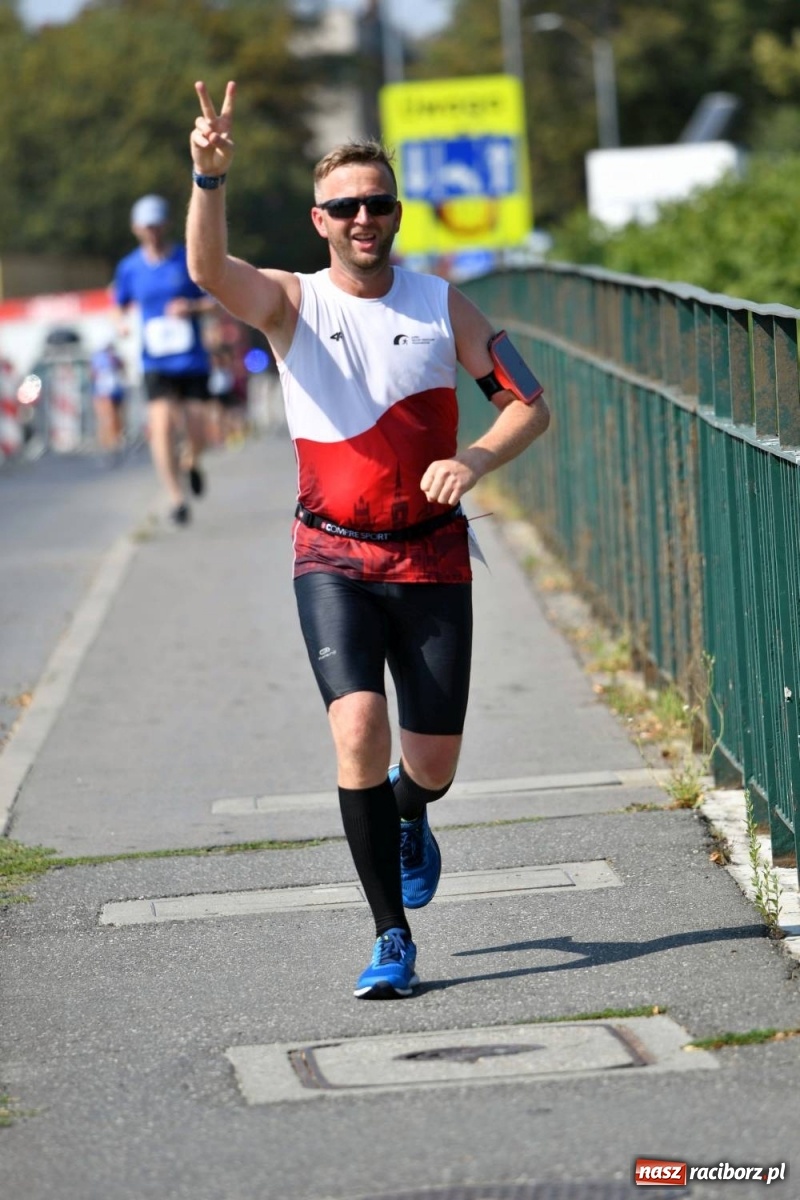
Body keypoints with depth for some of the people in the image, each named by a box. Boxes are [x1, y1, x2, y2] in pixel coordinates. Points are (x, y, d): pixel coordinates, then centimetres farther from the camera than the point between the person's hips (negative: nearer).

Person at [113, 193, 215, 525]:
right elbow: (120, 304, 18)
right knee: (161, 425, -18)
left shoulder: (190, 260, -2)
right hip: (156, 362, 0)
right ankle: (176, 498, -13)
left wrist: (194, 307, -18)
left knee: (197, 433, -1)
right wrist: (121, 322, -4)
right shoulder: (129, 268, 4)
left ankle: (190, 462, 35)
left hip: (193, 360, 0)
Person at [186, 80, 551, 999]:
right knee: (359, 729, -20)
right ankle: (391, 938, -11)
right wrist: (209, 177, -41)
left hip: (433, 559, 2)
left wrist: (476, 459, -17)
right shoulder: (292, 305, -2)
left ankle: (405, 817, 45)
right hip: (333, 558, -1)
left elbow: (529, 404, 3)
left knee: (431, 767, 5)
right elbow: (209, 270, -23)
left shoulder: (441, 305, 2)